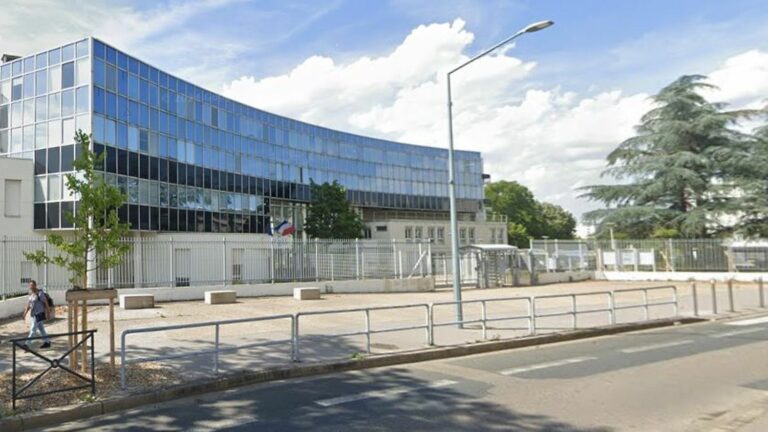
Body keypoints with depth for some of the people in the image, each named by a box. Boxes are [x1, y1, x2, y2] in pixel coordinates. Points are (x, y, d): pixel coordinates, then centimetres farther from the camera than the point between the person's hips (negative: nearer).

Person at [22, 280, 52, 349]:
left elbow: (46, 302, -12)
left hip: (39, 314, -9)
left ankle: (26, 344, -6)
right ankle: (47, 342, 22)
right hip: (33, 314, 9)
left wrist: (48, 312, -8)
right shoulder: (31, 293, 8)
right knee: (41, 329, 14)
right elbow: (28, 304, 11)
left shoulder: (39, 293, -17)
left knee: (33, 329, -7)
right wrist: (25, 314, 6)